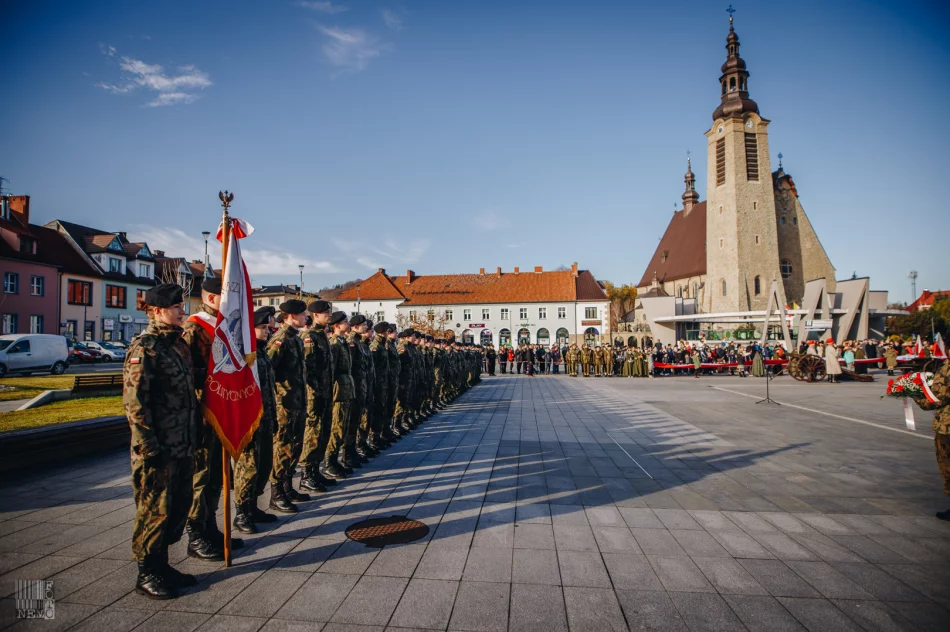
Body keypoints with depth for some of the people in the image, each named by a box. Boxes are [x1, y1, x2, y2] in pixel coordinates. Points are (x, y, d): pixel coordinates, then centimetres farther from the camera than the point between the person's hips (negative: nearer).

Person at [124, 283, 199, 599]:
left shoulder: (178, 342, 12)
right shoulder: (144, 347, -13)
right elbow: (134, 400, -17)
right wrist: (149, 447, -18)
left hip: (183, 445, 8)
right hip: (158, 449, -8)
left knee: (180, 506, 15)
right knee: (156, 509, 4)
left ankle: (161, 565, 30)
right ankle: (146, 574, 21)